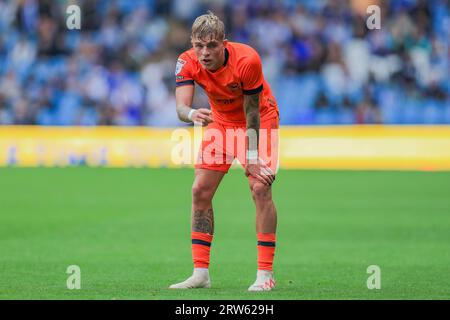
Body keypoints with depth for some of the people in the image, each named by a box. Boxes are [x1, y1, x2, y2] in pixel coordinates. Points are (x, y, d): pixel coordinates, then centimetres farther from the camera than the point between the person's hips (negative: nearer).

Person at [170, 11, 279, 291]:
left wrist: (252, 158, -25)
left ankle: (266, 274, -15)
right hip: (221, 121, 4)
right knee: (200, 191, -4)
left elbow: (252, 111, -25)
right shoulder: (187, 63, -22)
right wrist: (192, 114, -57)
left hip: (261, 119, -4)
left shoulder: (247, 59, -32)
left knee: (261, 189, -19)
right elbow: (181, 105, -33)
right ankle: (201, 273, 3)